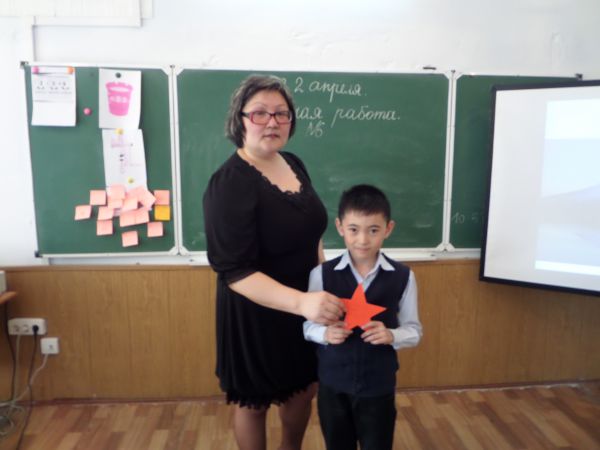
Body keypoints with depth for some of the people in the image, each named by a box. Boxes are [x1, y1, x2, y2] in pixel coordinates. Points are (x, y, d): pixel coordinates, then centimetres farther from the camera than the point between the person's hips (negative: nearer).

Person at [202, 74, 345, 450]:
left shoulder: (294, 164, 0)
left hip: (304, 304, 7)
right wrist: (301, 301, -39)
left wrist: (322, 290, 8)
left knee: (305, 389, 23)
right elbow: (234, 271, -28)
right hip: (256, 314, -7)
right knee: (254, 402, 16)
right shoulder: (229, 184, -23)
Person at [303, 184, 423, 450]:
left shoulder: (403, 277, -10)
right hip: (333, 384, 1)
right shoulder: (322, 274, -12)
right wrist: (326, 333, -23)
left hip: (379, 386, 0)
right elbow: (308, 325, -3)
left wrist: (391, 335, -22)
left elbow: (414, 330, -2)